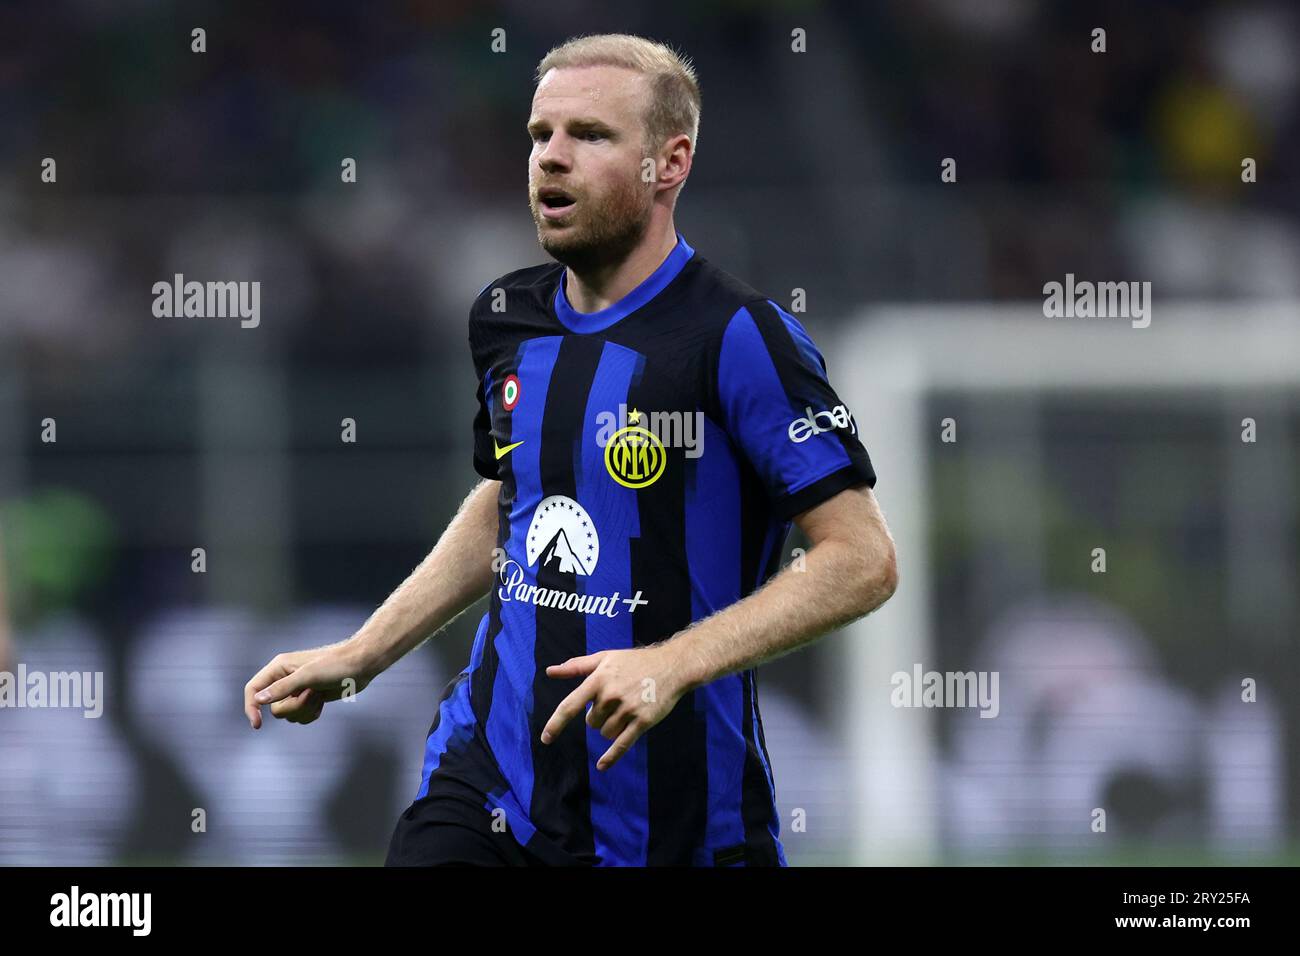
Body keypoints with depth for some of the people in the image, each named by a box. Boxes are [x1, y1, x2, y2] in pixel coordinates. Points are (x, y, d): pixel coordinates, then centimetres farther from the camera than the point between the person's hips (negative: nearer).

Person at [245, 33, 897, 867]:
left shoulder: (738, 337, -14)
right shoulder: (507, 318, 7)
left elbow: (863, 560, -16)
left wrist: (673, 665, -25)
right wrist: (357, 656, 18)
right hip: (486, 777, 5)